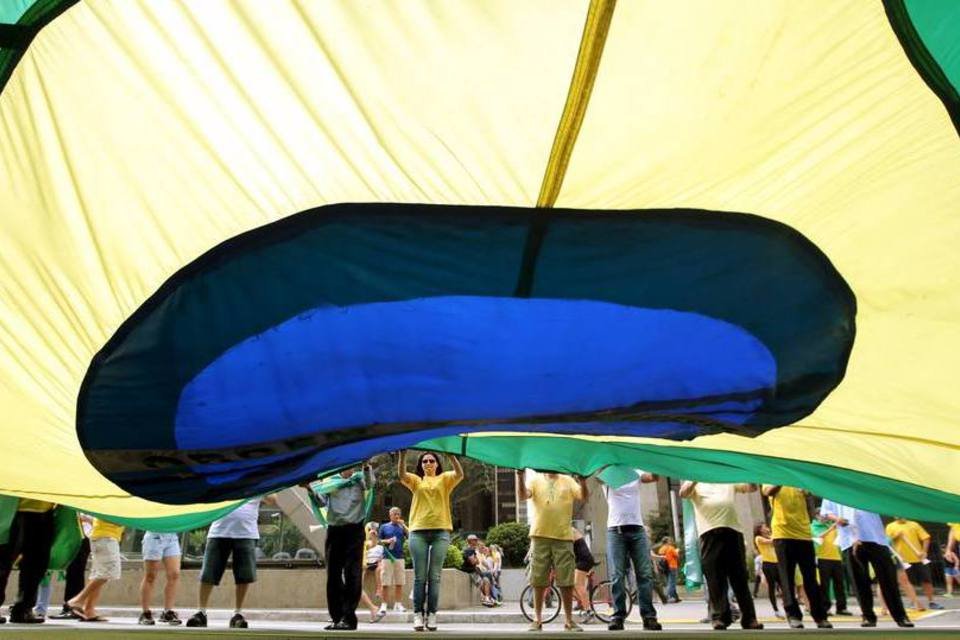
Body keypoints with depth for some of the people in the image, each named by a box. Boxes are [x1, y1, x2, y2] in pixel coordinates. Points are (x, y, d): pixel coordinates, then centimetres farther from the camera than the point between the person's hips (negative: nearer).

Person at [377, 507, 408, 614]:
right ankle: (384, 604, 6)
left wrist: (403, 525, -11)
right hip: (387, 557, -2)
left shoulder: (401, 527, 9)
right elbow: (379, 541, 8)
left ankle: (398, 604, 11)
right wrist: (387, 541, -10)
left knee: (399, 583, 3)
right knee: (386, 583, -2)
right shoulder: (384, 527, 6)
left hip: (399, 557, 2)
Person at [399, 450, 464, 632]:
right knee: (420, 576, 1)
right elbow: (401, 475, -6)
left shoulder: (444, 479, 11)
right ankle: (418, 614, 5)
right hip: (418, 531, 1)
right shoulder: (416, 480, 14)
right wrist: (402, 455, -22)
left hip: (440, 531, 0)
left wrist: (451, 454, -25)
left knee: (434, 576, 1)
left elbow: (459, 474, -9)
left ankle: (432, 615, 5)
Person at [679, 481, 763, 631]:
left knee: (740, 577, 3)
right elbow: (683, 493, -3)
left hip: (733, 530, 2)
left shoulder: (729, 482, 24)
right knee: (715, 579, -5)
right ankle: (719, 618, -1)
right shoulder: (695, 484, 16)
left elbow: (752, 487, 13)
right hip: (709, 533, -2)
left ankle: (749, 618, 6)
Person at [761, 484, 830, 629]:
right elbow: (768, 491, -17)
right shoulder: (772, 481, 6)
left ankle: (820, 616, 14)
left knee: (811, 578, 6)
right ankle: (793, 615, 1)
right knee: (787, 577, -3)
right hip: (782, 535, -3)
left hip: (804, 535, 3)